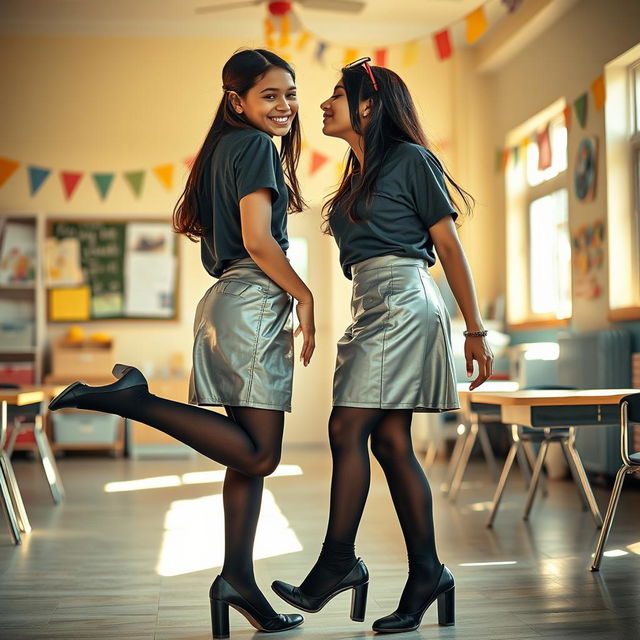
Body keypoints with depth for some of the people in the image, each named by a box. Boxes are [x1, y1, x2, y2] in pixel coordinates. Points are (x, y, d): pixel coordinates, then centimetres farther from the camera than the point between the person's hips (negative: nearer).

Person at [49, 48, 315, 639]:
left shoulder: (226, 149, 22)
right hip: (254, 303, -10)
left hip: (226, 302, 10)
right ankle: (132, 397, -14)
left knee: (249, 453, 9)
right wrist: (305, 296, -6)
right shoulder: (256, 146, -5)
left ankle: (238, 577, 10)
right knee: (259, 454, -11)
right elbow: (257, 240, -16)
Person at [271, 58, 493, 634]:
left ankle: (338, 560, -2)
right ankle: (427, 574, 7)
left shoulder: (411, 159, -2)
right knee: (391, 439, 3)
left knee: (348, 429, -11)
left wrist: (475, 331, -7)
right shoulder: (356, 177, 21)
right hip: (369, 306, 8)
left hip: (403, 301, -8)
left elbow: (450, 247, -4)